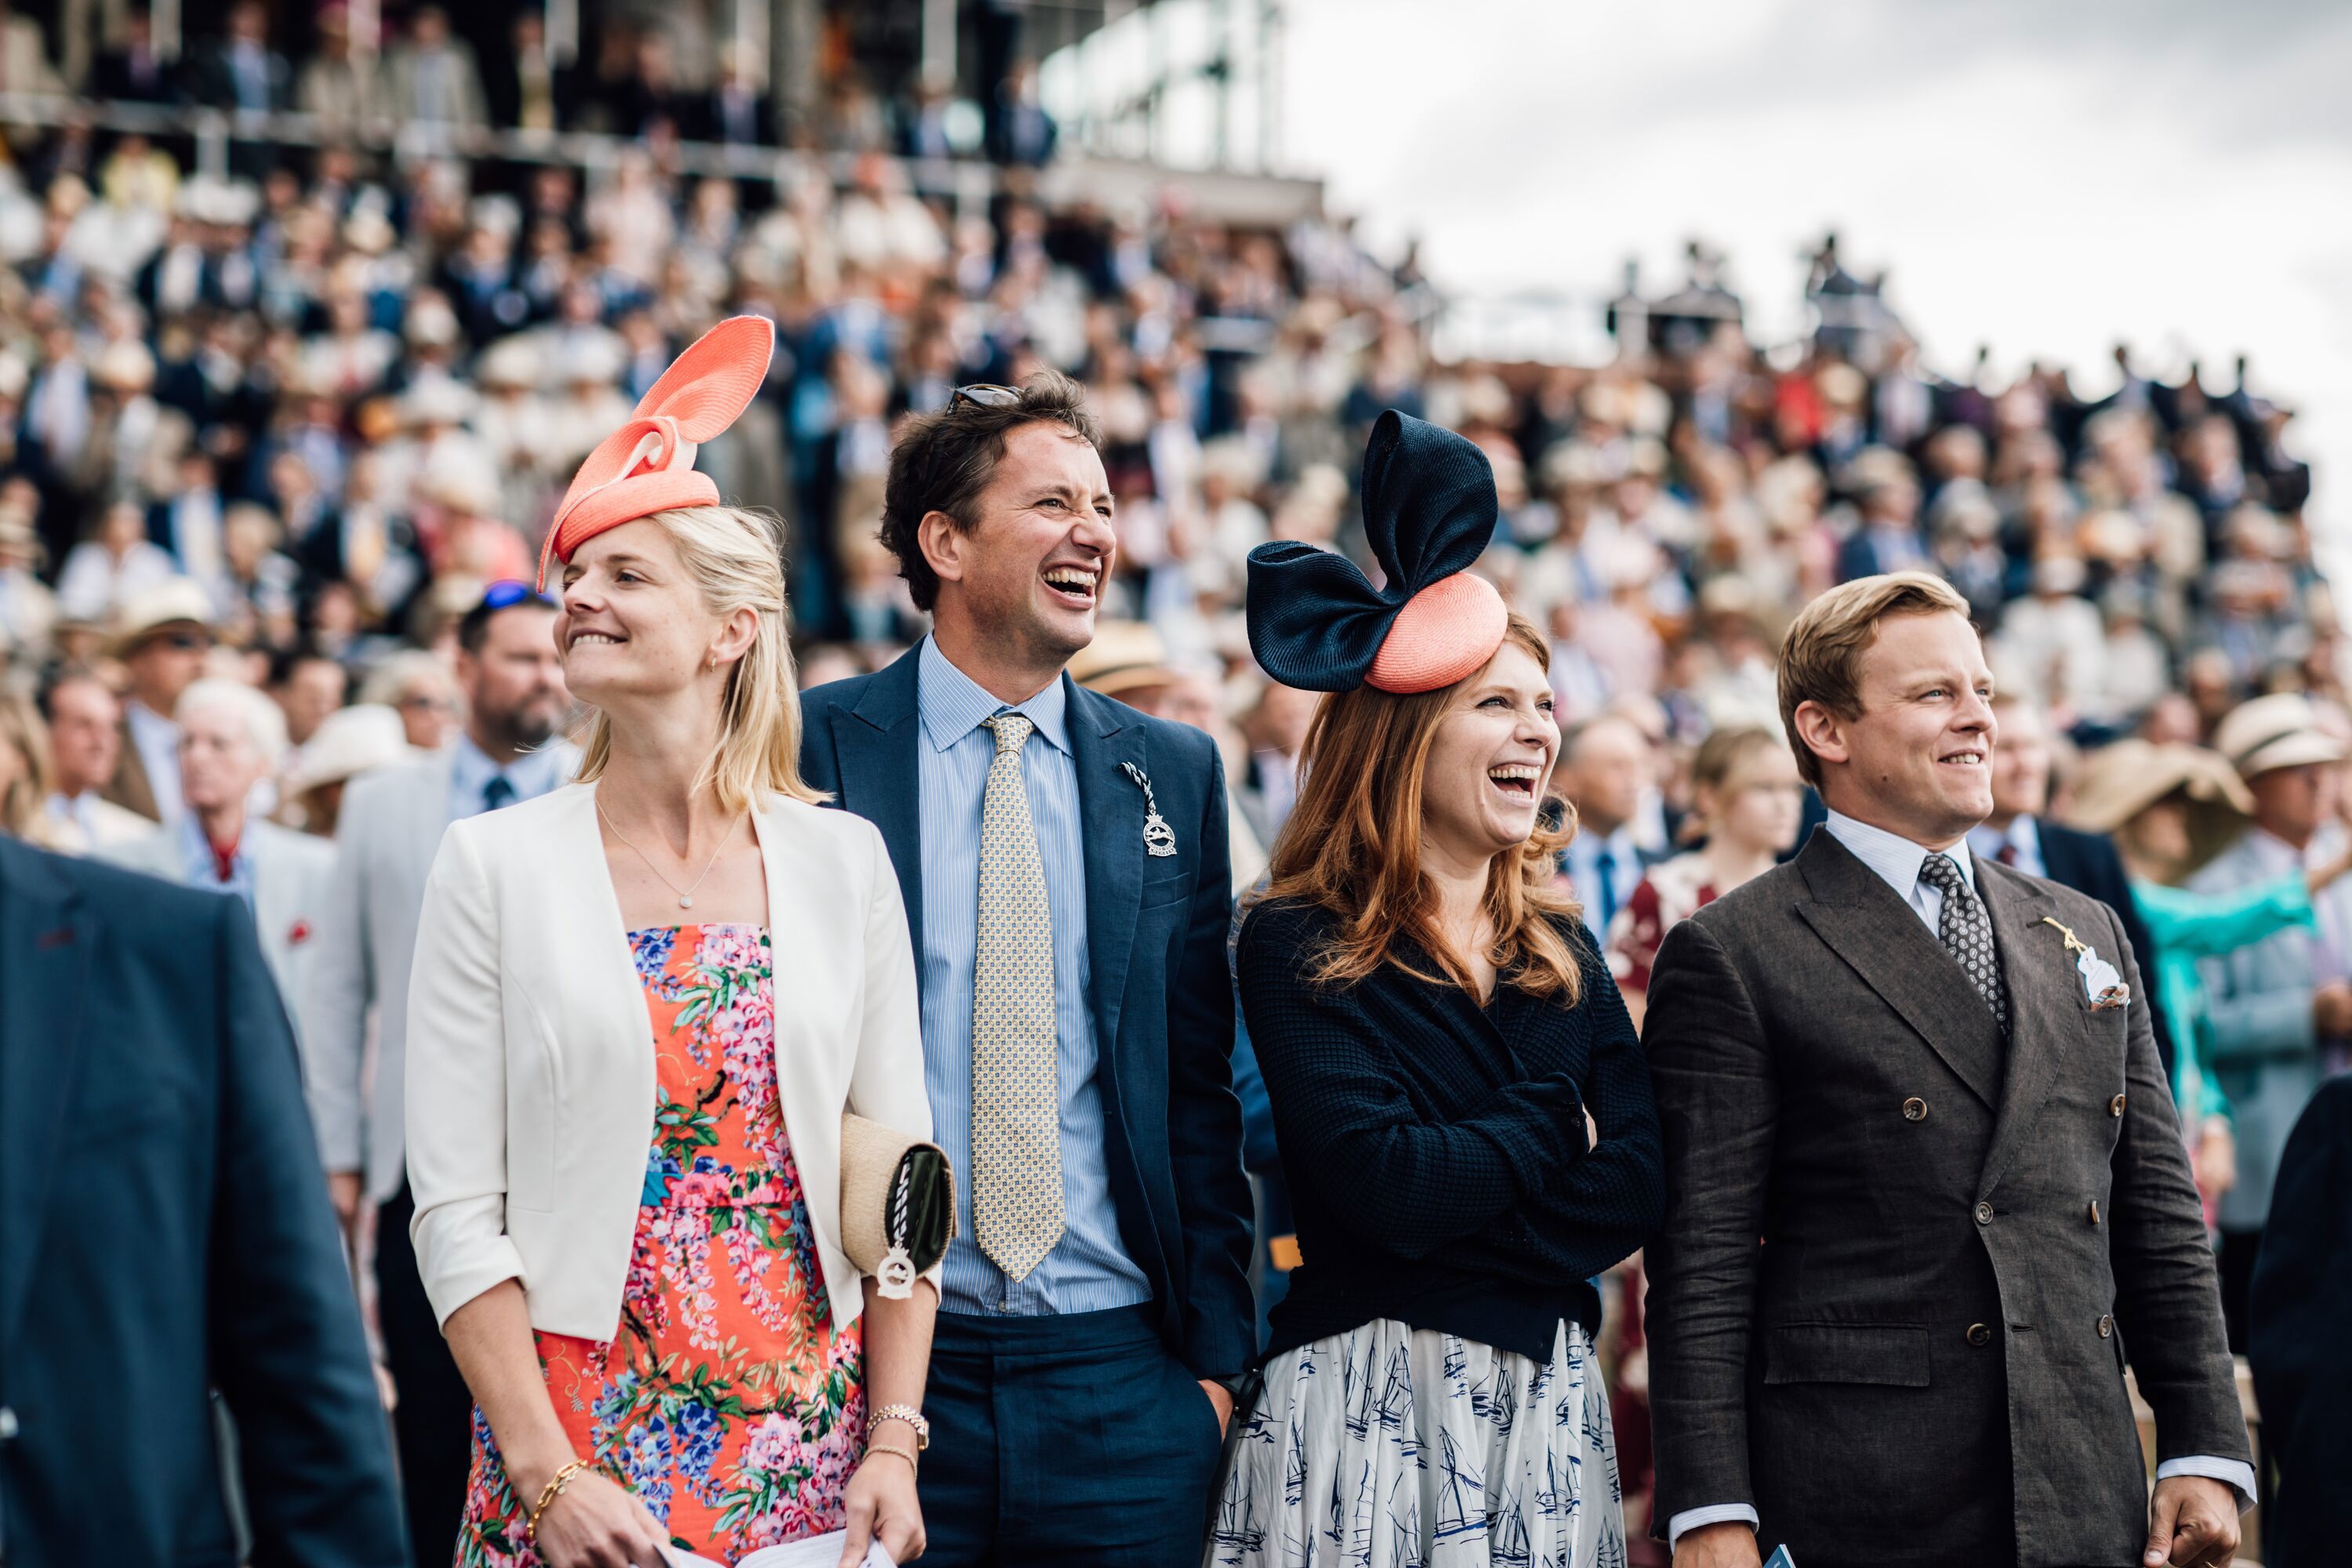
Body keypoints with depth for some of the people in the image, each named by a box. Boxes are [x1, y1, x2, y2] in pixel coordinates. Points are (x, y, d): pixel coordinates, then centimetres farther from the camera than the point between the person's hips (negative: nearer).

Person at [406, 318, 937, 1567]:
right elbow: (456, 1211, -4)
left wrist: (892, 1443, -3)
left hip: (806, 1451, 2)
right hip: (579, 1437, -1)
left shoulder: (842, 863, 4)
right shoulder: (494, 867, -1)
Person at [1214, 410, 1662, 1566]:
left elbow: (1641, 1180, 1)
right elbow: (1380, 1180, -18)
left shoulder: (1561, 952, 11)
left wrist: (1460, 1228, -10)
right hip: (1368, 1398, -5)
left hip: (1549, 1395, 5)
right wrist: (1555, 1129, -4)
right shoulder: (1300, 947, -6)